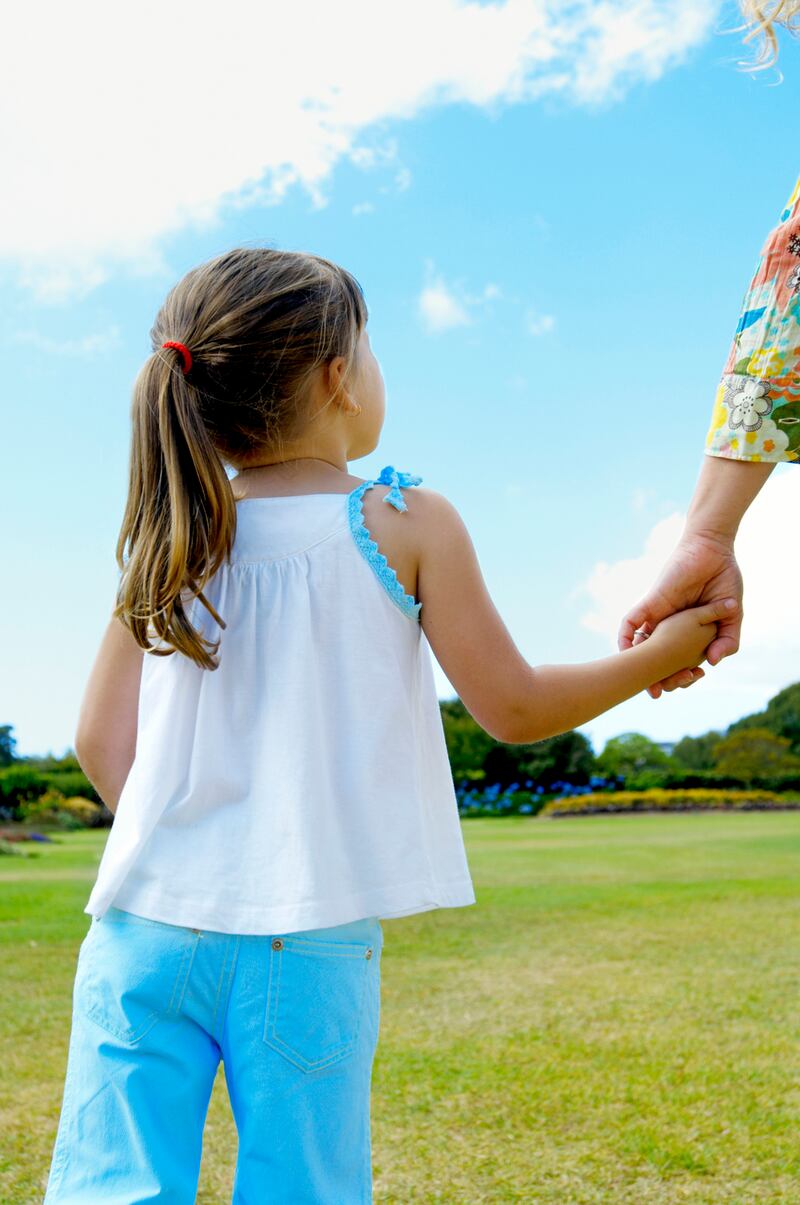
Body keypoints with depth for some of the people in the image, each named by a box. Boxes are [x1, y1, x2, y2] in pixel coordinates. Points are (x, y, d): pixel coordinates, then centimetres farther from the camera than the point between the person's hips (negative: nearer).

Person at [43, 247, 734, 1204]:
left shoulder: (172, 542, 6)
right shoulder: (408, 524, -3)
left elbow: (100, 739, 9)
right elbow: (513, 708, 2)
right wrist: (662, 653, 16)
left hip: (146, 919, 3)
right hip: (311, 937, -3)